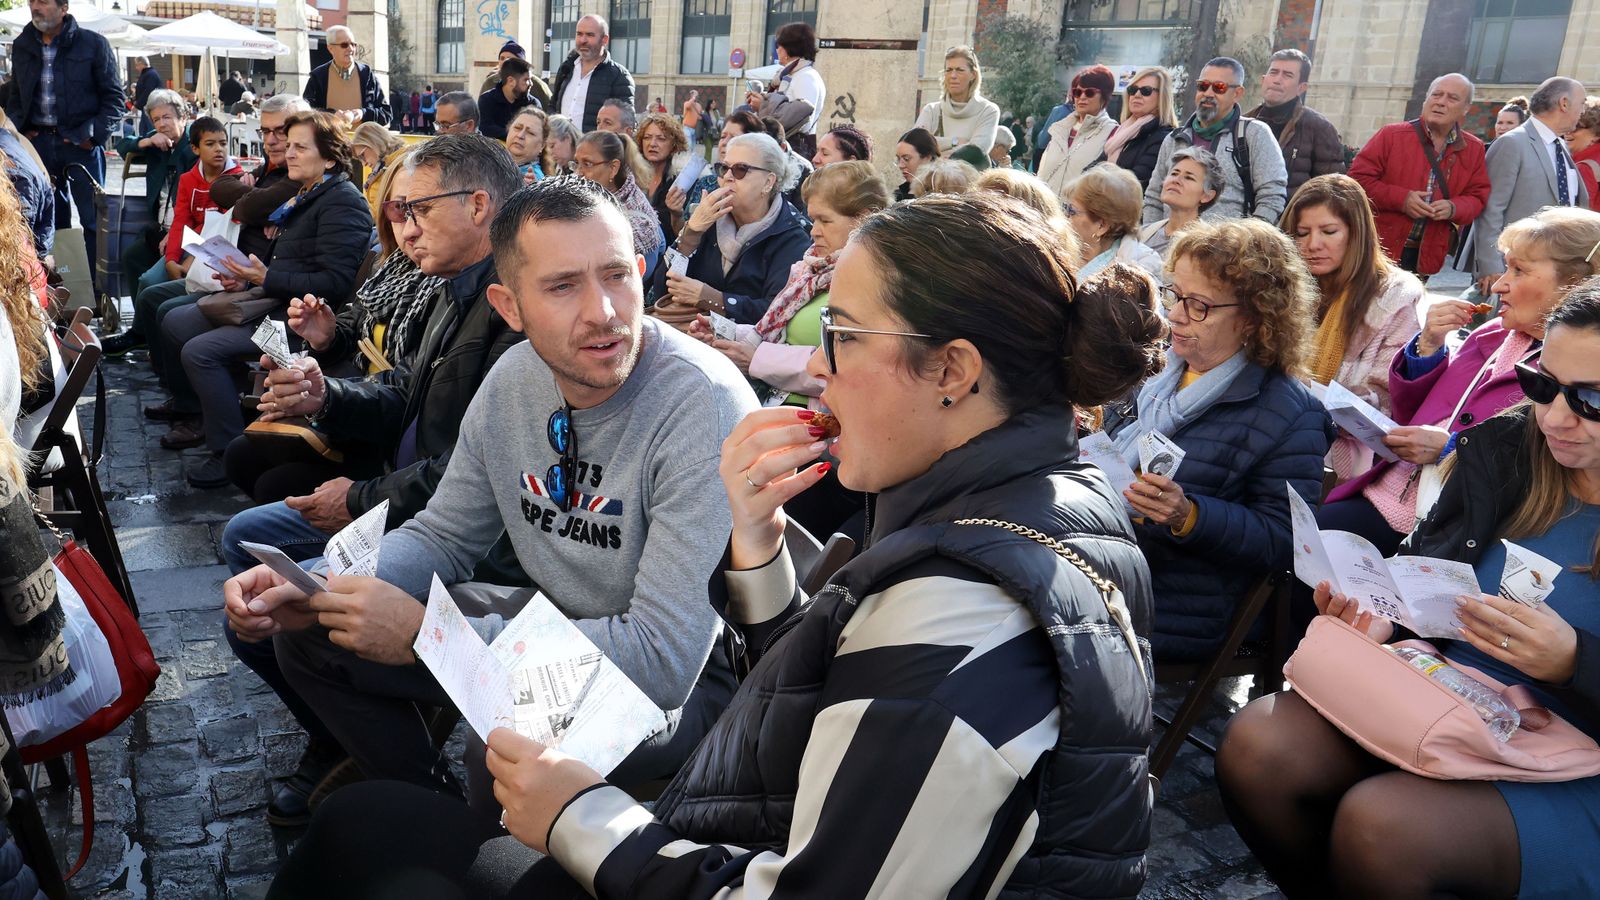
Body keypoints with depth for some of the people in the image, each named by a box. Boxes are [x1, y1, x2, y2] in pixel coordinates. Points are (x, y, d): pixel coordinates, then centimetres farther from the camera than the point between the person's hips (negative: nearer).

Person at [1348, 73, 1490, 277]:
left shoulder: (1473, 149, 9)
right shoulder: (1392, 135, -3)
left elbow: (1477, 197, 14)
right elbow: (1359, 177, -5)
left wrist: (1453, 208, -10)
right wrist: (1401, 199, -16)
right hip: (1381, 251, -3)